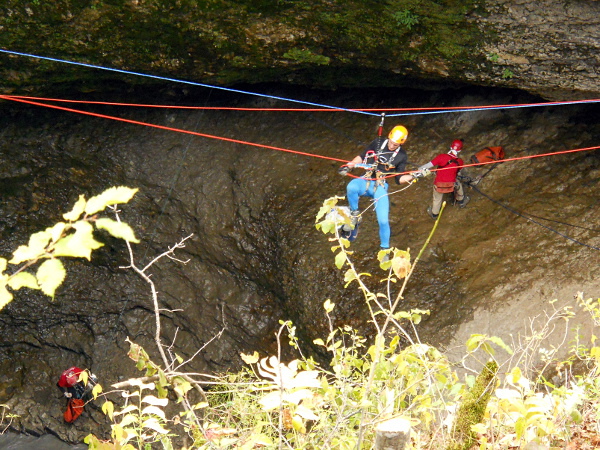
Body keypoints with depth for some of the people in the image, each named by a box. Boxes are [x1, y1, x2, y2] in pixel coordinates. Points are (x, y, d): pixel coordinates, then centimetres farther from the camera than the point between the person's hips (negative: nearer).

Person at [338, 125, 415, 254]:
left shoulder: (401, 156, 1)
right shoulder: (378, 143, 2)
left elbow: (399, 179, 4)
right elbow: (362, 157, 11)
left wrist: (412, 176, -13)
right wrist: (349, 166, -4)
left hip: (381, 187, 0)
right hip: (366, 180, 0)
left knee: (383, 221, -12)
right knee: (351, 187, -37)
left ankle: (384, 248, 10)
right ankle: (354, 215, -11)